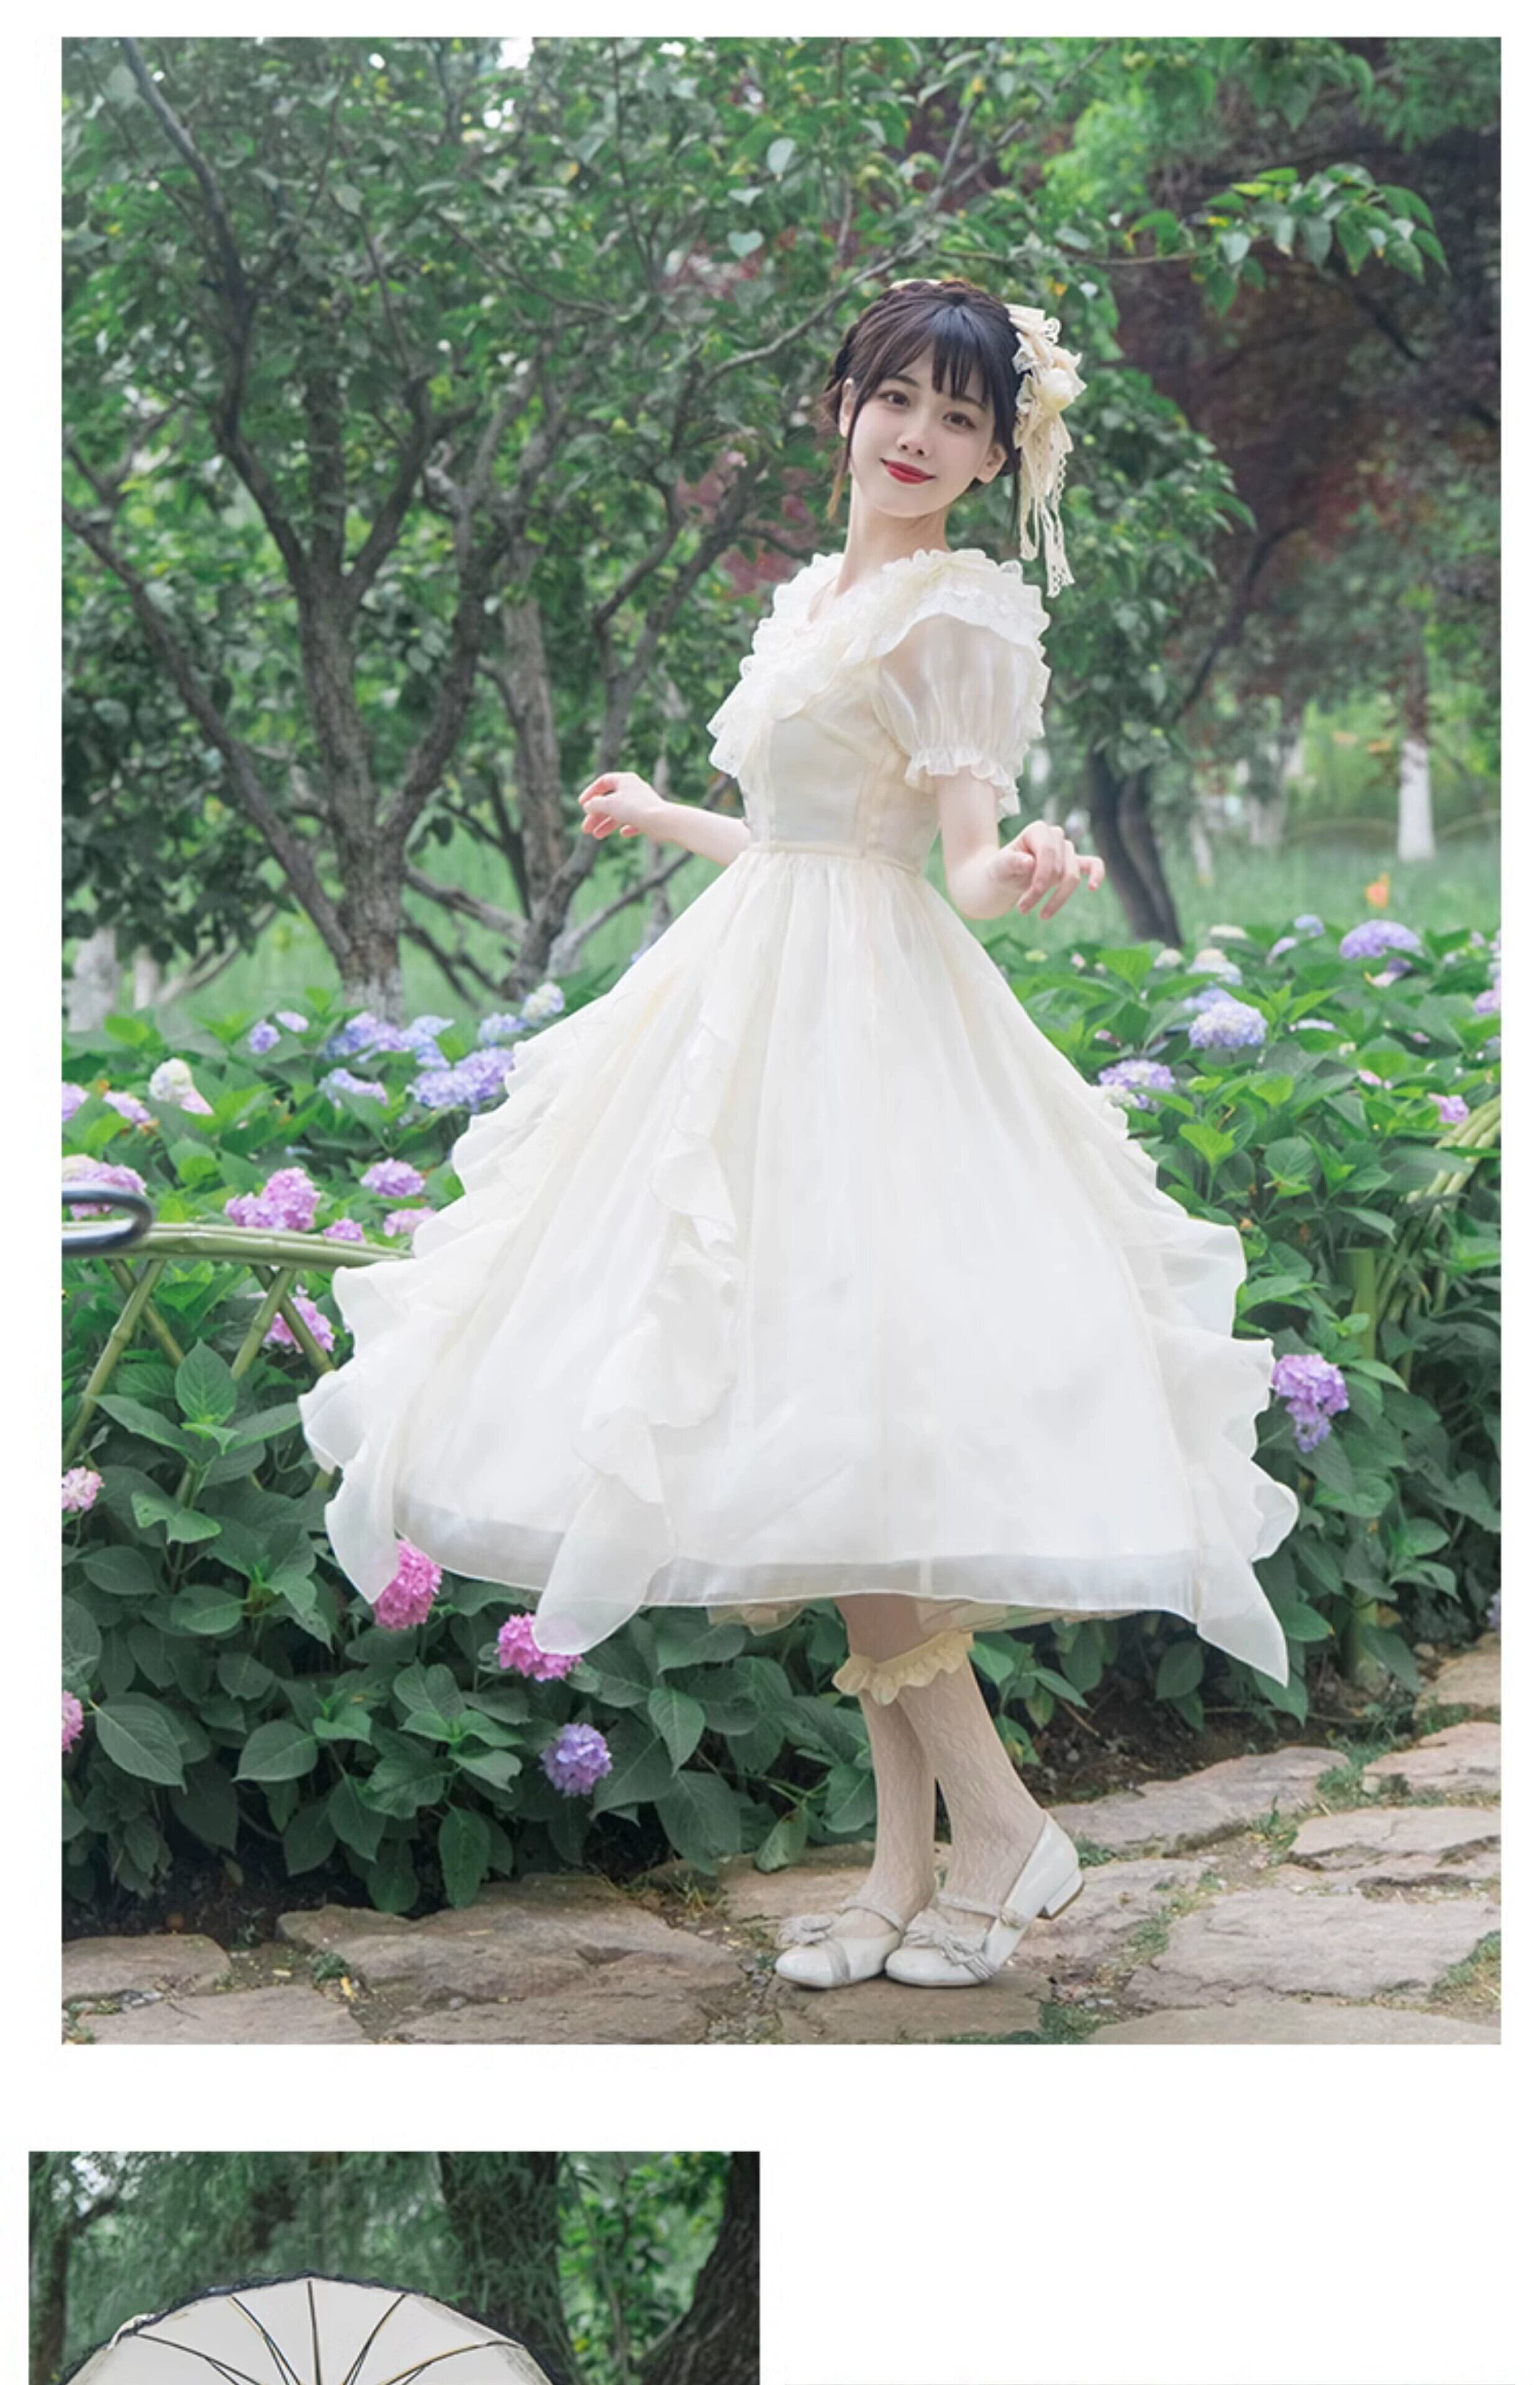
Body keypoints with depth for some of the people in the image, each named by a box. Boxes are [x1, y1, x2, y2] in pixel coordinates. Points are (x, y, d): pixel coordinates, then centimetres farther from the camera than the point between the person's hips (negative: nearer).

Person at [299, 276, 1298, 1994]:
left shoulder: (961, 608, -6)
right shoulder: (811, 596, 17)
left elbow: (968, 855, -12)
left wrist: (1023, 878, -36)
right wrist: (658, 820, 42)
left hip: (876, 1021, -8)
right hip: (760, 1011, 8)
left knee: (844, 1431, -15)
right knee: (825, 1455, 4)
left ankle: (1000, 1824, -4)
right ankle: (906, 1859, 7)